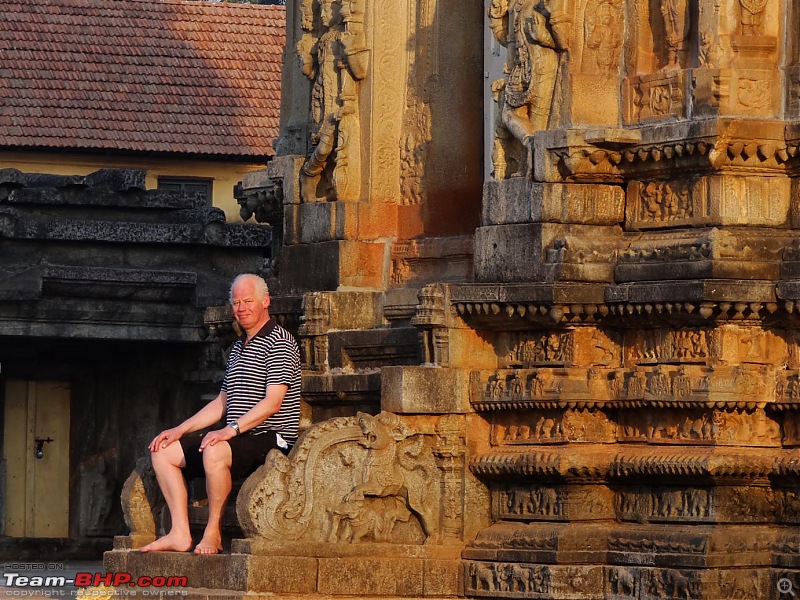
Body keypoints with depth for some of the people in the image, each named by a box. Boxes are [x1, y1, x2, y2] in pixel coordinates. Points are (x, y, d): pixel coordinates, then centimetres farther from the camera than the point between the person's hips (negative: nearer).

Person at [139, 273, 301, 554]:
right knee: (163, 451, 1)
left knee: (214, 453, -37)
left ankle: (213, 532, -22)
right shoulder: (237, 348, 21)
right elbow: (222, 403, 24)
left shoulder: (278, 342, -9)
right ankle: (180, 534, -9)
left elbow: (273, 402, -18)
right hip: (238, 439, 10)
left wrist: (231, 430, -27)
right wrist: (179, 430, 15)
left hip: (271, 439, -10)